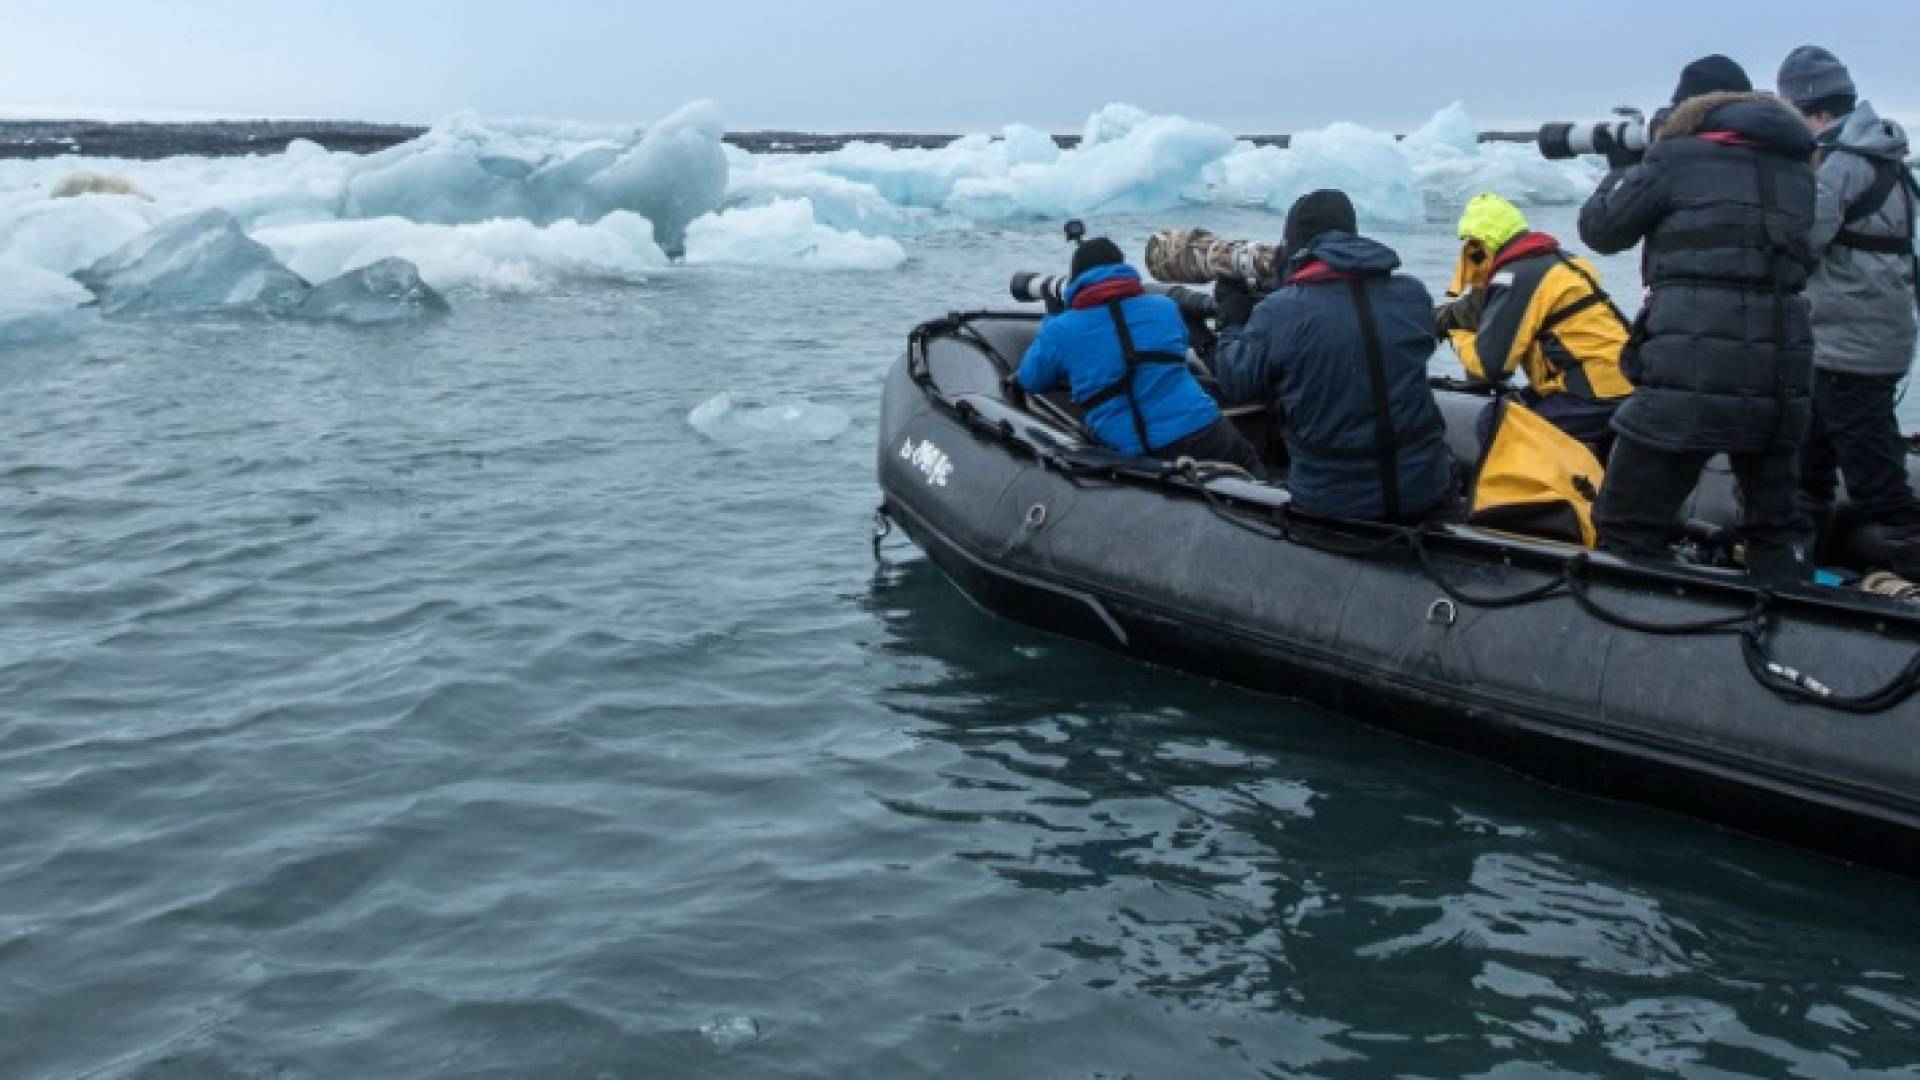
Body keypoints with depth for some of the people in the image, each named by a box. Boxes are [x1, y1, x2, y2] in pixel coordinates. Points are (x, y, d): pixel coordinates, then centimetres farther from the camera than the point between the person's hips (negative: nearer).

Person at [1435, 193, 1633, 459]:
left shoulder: (1518, 277, -12)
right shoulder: (1558, 261, 17)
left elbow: (1489, 364, -13)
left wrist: (1458, 335, 5)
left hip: (1597, 395, -9)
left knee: (1495, 424, -9)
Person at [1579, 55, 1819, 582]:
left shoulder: (1678, 155, 1)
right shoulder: (1796, 164, 16)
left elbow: (1600, 229, 8)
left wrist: (1620, 167, 26)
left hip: (1690, 376, -6)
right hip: (1781, 377, 6)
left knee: (1629, 530, 1)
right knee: (1777, 526, 20)